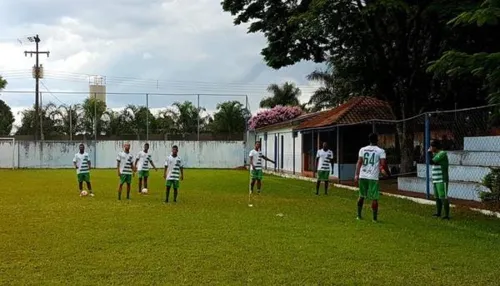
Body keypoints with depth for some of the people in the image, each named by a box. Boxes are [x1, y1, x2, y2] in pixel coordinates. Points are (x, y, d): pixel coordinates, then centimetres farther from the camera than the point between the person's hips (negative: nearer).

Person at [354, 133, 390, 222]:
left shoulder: (362, 149, 7)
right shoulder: (381, 151, -3)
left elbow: (359, 162, 0)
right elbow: (383, 164, -8)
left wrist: (356, 175, -2)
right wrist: (387, 172, 9)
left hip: (362, 176, 4)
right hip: (373, 177, -4)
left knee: (361, 196, 18)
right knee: (374, 198, 3)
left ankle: (359, 215, 21)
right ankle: (374, 218, 3)